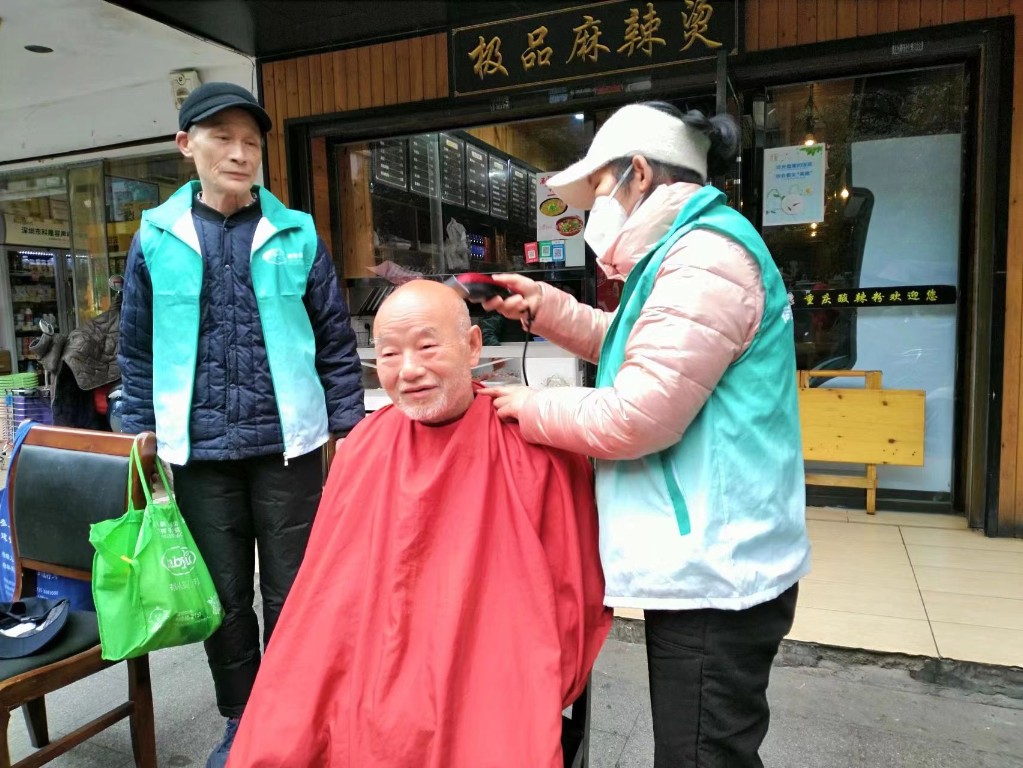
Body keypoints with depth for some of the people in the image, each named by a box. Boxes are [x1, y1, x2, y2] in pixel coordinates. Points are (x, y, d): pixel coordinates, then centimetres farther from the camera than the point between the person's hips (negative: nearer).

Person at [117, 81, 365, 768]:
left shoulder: (296, 234, 2)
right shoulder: (157, 238, 4)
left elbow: (336, 340, 4)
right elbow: (138, 349, 10)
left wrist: (348, 427, 0)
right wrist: (140, 434, 6)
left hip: (288, 445, -1)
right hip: (199, 451, 1)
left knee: (291, 594, 9)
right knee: (224, 595, 14)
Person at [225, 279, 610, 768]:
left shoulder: (534, 448, -8)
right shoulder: (363, 447, 4)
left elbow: (571, 598, -1)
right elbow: (326, 599, 9)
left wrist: (532, 700, -5)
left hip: (490, 690, -2)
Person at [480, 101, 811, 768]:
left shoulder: (705, 257, -19)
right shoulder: (685, 255, 15)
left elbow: (637, 416, -23)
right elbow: (637, 350, 25)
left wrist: (531, 408, -7)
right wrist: (547, 308, 15)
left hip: (713, 570, -10)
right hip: (703, 559, 11)